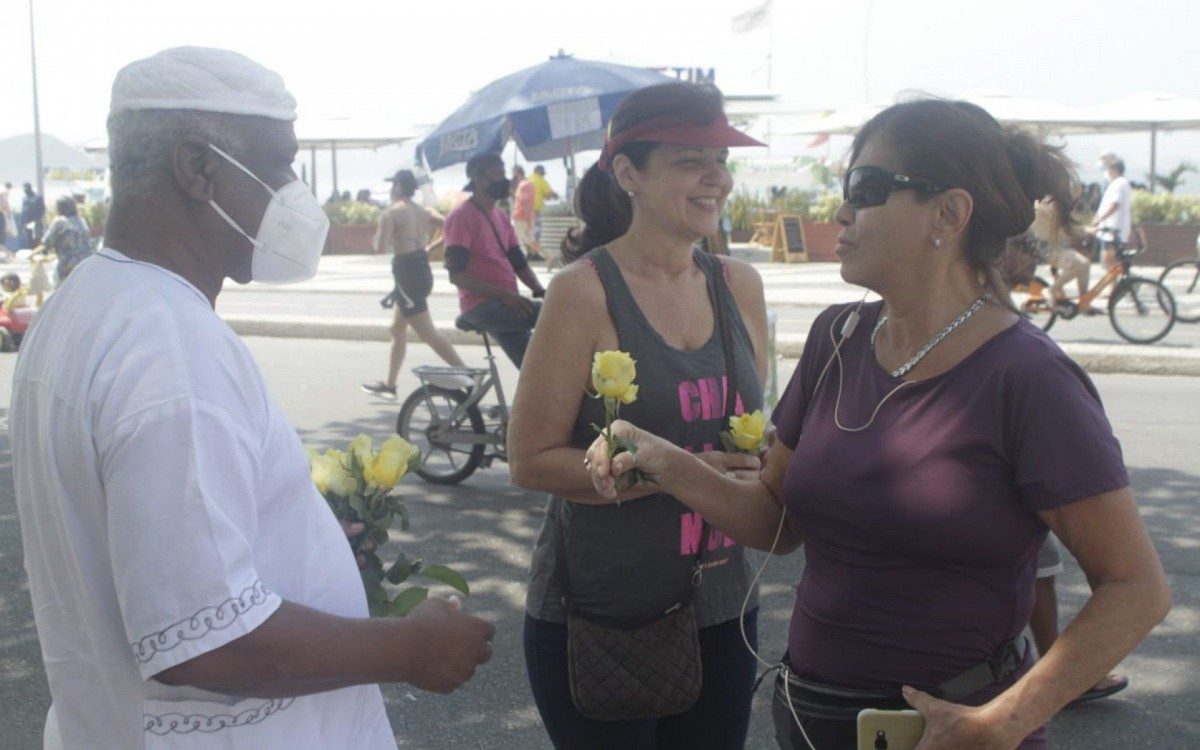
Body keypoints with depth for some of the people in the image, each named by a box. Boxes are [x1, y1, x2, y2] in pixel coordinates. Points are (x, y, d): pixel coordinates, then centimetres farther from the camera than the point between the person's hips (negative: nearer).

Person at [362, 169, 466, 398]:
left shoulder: (390, 212, -10)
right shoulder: (424, 211, 10)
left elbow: (381, 248, -18)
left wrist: (377, 240, 3)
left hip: (406, 272, -8)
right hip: (423, 269, 9)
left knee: (428, 333, -8)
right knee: (398, 328, 19)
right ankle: (389, 385, 25)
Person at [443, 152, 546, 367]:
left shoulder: (501, 217, 17)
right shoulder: (461, 216, -9)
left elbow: (519, 262, 16)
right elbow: (457, 275, -16)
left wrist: (540, 291, -3)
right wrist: (505, 295, -23)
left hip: (505, 305, 8)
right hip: (483, 306, -8)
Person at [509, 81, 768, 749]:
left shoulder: (740, 286, 3)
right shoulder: (585, 290, -14)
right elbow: (531, 460, -15)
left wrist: (752, 469, -6)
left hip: (721, 611, 6)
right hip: (597, 618, -5)